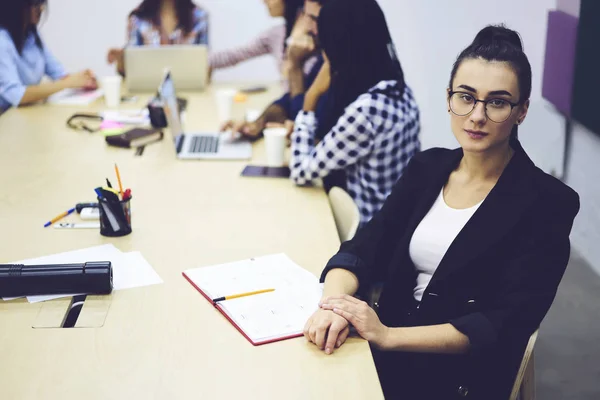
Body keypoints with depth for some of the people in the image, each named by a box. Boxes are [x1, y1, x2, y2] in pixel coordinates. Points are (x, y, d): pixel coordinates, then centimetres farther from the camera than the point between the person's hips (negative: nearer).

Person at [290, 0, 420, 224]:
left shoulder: (365, 110, -28)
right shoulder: (397, 89, -1)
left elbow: (301, 172, -17)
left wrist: (312, 97, -13)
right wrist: (298, 132, 4)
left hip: (371, 228, -7)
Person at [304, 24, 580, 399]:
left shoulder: (547, 203, -11)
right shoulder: (428, 168, 5)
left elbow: (507, 324, -17)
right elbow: (363, 250, 0)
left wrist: (388, 336, -26)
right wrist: (334, 303, -22)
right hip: (385, 355, 5)